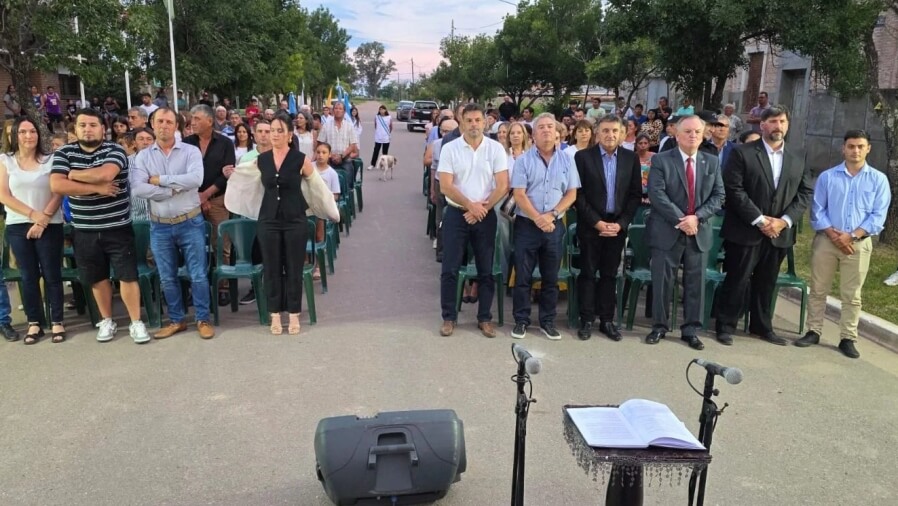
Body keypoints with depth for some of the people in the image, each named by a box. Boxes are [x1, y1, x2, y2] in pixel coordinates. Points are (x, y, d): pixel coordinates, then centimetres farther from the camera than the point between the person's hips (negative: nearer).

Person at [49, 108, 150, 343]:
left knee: (128, 276, 1)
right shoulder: (63, 153, 2)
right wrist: (96, 188, -17)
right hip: (85, 231, 3)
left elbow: (105, 174, -26)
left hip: (118, 228, -3)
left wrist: (73, 174, -10)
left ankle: (136, 322, 12)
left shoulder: (115, 150, -6)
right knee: (98, 278, 14)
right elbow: (56, 185, -13)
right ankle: (107, 321, 30)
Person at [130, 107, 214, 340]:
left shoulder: (191, 151, -3)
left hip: (190, 223, -2)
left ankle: (203, 319, 17)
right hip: (159, 227, 3)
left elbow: (195, 179, -22)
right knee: (167, 278, 12)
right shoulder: (143, 156, 2)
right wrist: (174, 189, -16)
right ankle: (176, 320, 26)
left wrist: (160, 180, -15)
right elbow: (137, 189, -13)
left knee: (198, 275, 3)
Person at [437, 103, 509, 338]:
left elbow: (503, 186, -6)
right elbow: (445, 186, -8)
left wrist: (482, 209, -11)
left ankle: (484, 318, 19)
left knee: (486, 270, 7)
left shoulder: (496, 149, -1)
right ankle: (449, 317, 14)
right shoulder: (449, 149, -3)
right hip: (456, 214, -1)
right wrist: (470, 205, -14)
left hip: (486, 216, 1)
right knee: (450, 269, 1)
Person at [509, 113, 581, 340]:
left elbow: (571, 194, 3)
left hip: (555, 226, 2)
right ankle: (521, 321, 14)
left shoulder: (567, 160, 6)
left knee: (551, 277, 9)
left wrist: (551, 214, -11)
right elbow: (519, 195, -7)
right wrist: (538, 219, -15)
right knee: (523, 276, 3)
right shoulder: (523, 160, -1)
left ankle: (548, 321, 20)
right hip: (527, 225, -2)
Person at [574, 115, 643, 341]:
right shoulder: (583, 156, -4)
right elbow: (578, 194, -7)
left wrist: (620, 223, -7)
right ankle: (587, 319, 12)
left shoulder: (631, 158, 4)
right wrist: (597, 222, -12)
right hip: (591, 225, -2)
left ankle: (607, 320, 17)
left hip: (617, 225, 2)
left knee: (609, 274, 9)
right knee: (588, 273, 4)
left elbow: (635, 194, 4)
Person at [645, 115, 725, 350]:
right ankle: (659, 326, 18)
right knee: (662, 282, 4)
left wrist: (697, 217, -12)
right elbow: (657, 194, -13)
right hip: (667, 232, -3)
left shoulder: (712, 162, 9)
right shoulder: (661, 160, -3)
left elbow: (718, 196, 4)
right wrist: (680, 220, -18)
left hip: (699, 232, 3)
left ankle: (691, 330, 19)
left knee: (695, 283, 8)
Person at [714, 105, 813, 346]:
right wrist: (760, 220, -15)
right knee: (737, 281, 1)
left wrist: (784, 221, -8)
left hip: (779, 233, 5)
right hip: (746, 231, -4)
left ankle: (762, 326, 27)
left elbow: (805, 194, 8)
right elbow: (734, 190, -12)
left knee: (767, 283, 14)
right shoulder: (742, 153, -5)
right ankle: (726, 326, 12)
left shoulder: (798, 160, 11)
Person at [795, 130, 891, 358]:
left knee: (851, 295, 5)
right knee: (818, 289, 6)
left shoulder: (879, 179, 3)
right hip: (826, 240, 1)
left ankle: (847, 338, 12)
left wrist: (851, 236, -14)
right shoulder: (827, 176, 3)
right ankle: (813, 331, 16)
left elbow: (878, 216, -2)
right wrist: (832, 234, -13)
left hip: (859, 244, 0)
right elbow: (817, 210, 0)